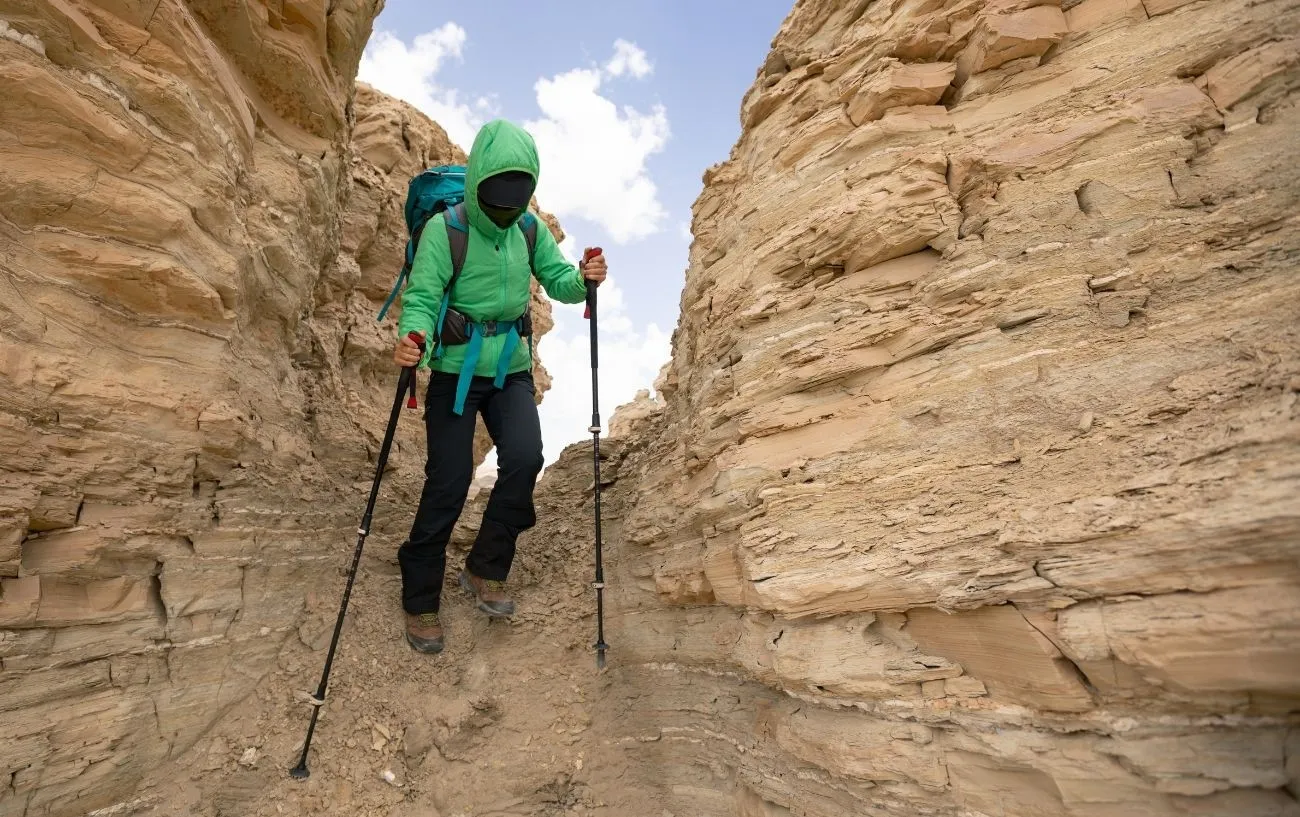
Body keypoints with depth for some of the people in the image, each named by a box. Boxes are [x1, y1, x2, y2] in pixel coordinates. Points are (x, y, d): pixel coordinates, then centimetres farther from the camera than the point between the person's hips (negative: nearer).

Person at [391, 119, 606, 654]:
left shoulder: (530, 230, 2)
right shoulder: (444, 229, -12)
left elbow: (559, 281, 1)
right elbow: (421, 298, -15)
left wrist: (583, 278, -22)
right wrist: (412, 338, -36)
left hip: (511, 369, 4)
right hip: (455, 370, -3)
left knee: (524, 456, -18)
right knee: (448, 485, -3)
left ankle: (485, 570, 5)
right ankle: (420, 602, 19)